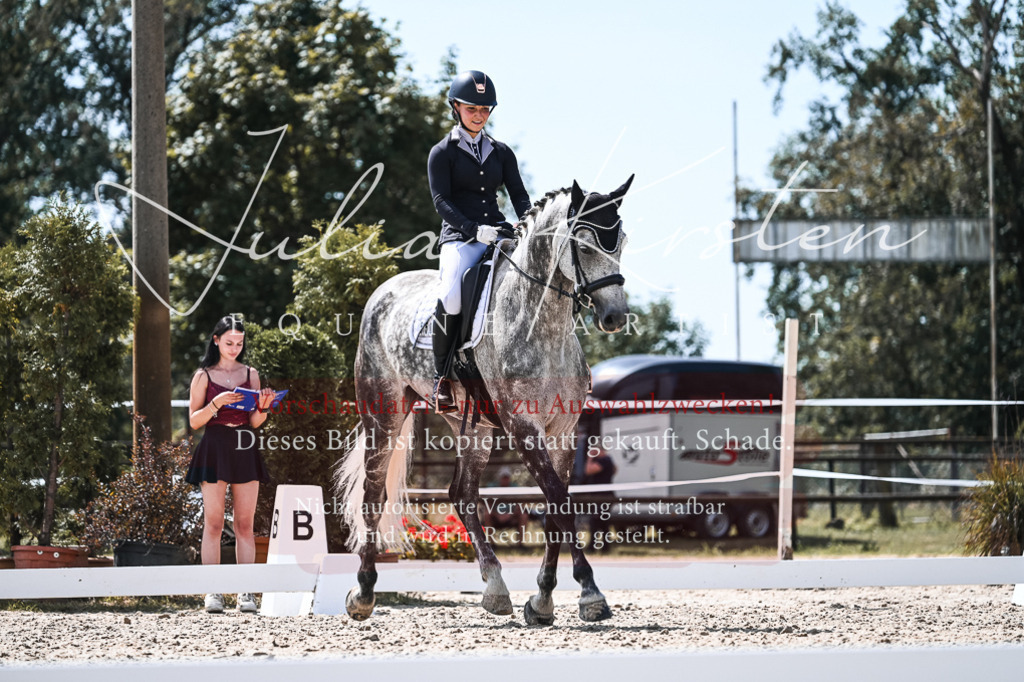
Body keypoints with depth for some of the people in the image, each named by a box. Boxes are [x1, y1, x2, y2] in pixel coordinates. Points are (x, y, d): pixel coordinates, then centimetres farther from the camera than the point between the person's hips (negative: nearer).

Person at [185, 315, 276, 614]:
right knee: (213, 522, -4)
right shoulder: (204, 375, 4)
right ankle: (213, 592, -4)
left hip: (244, 451, 2)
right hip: (214, 449, -2)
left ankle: (246, 592, 0)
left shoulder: (250, 374, 11)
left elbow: (255, 422, 10)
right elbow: (194, 420, 0)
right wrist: (217, 403, -15)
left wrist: (263, 407, -10)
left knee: (245, 524, 0)